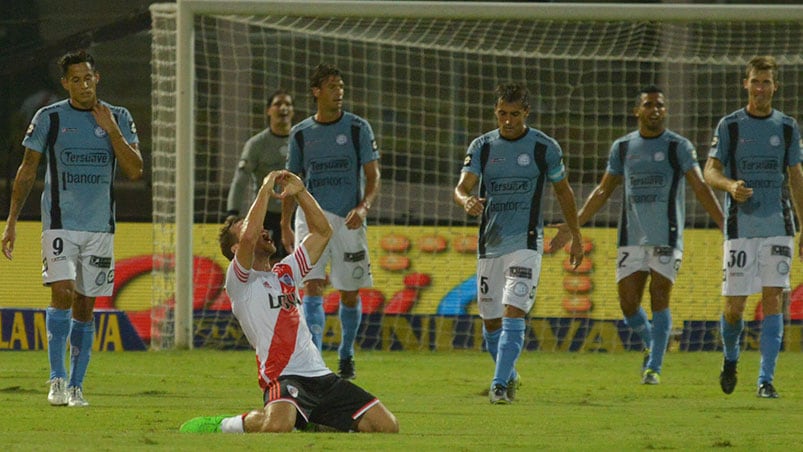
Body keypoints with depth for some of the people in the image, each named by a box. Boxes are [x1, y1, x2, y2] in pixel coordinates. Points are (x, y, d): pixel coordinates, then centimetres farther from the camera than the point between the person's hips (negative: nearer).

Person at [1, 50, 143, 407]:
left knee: (85, 306, 4)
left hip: (100, 226, 2)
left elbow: (134, 172, -1)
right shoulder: (49, 118, 1)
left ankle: (76, 386, 10)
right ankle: (57, 379, -14)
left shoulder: (119, 118, 6)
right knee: (62, 293, -18)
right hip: (60, 224, -2)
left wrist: (112, 130, -11)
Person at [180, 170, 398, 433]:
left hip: (320, 375, 7)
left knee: (387, 426, -6)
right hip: (283, 378, -7)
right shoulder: (240, 280, 2)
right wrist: (265, 190, -5)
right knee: (277, 426, -40)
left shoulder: (286, 273, 24)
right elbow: (249, 237, -16)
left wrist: (300, 192, 13)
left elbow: (322, 232, 26)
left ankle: (312, 427, 16)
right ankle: (223, 427, -7)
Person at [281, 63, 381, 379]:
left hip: (348, 219, 0)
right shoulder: (300, 134, 7)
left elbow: (373, 175, -2)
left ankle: (346, 356, 29)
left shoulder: (358, 128, 1)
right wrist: (285, 226, 7)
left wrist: (363, 207, -20)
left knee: (350, 294, 7)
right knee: (312, 287, -14)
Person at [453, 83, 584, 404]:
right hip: (489, 243, 3)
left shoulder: (544, 147, -2)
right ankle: (509, 376, 34)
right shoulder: (482, 146, 3)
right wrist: (466, 201, -30)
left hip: (526, 242, -3)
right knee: (491, 322, 10)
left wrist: (576, 236, 14)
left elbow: (563, 190, 10)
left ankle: (500, 385, -21)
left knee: (513, 314, -18)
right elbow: (462, 186, -5)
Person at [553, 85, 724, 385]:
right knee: (628, 302, -1)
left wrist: (725, 225, -14)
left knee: (659, 301, -8)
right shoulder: (623, 147, 10)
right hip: (631, 237, 3)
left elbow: (700, 189, -5)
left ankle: (654, 367, -3)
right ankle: (651, 345, 26)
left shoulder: (679, 147, 0)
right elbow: (603, 191, 18)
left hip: (666, 237, -3)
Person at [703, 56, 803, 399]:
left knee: (773, 298, -9)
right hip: (740, 227, -1)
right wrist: (729, 185, -25)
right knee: (734, 306, -3)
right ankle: (730, 359, 27)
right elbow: (710, 171, -1)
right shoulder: (729, 126, 3)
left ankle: (766, 380, -7)